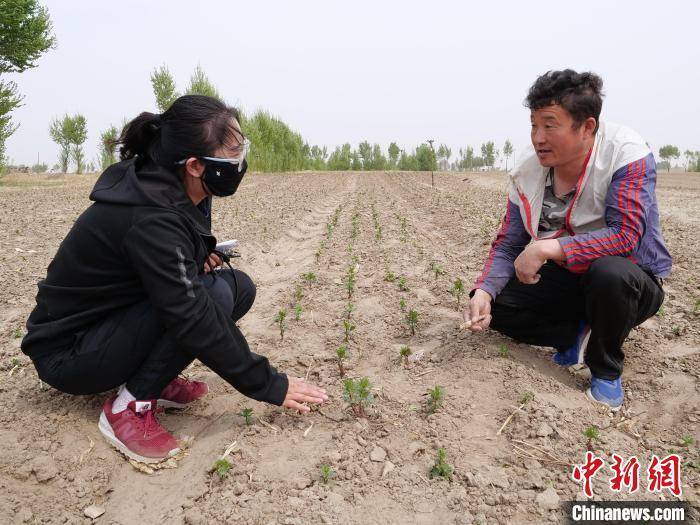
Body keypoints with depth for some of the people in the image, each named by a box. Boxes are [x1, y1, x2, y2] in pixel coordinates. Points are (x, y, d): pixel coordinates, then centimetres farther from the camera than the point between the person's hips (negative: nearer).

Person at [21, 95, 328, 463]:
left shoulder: (171, 189, -4)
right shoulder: (150, 218, -31)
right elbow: (195, 321, -33)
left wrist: (197, 254, -8)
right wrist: (270, 386, -25)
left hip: (116, 319, 9)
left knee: (240, 286, -5)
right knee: (215, 295, -30)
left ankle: (152, 379, 2)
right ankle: (130, 405, -14)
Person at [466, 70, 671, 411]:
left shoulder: (627, 153, -22)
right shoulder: (528, 171, -9)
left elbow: (625, 236, -32)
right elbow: (507, 245, -7)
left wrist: (547, 248, -38)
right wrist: (484, 292, -24)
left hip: (630, 281, -4)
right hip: (566, 279, 4)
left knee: (609, 273, -39)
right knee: (495, 304, -12)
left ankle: (606, 371, -10)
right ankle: (577, 334, 4)